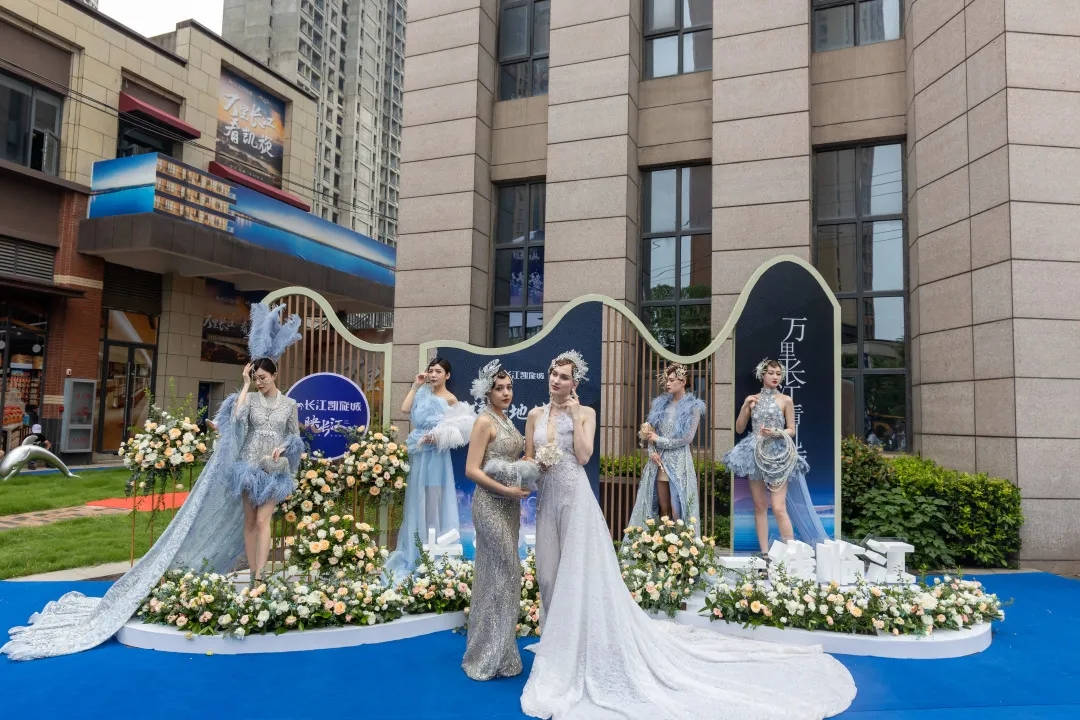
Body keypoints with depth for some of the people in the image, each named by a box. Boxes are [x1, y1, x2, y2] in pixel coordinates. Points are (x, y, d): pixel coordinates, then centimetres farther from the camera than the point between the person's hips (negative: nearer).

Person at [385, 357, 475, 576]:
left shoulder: (450, 399, -5)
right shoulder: (424, 393, 11)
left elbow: (456, 430, -7)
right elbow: (405, 409, -1)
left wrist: (437, 436, -21)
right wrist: (416, 386, 3)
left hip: (436, 455, -6)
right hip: (418, 454, 6)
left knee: (433, 500, -3)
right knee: (416, 500, 12)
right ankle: (415, 551, 24)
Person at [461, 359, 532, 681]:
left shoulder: (506, 421, 13)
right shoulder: (484, 421, -12)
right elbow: (471, 470, -16)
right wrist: (507, 490, -18)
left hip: (509, 504, 8)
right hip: (491, 503, -8)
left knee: (495, 573, 13)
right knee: (504, 572, -5)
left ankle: (495, 652, 24)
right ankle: (491, 656, 9)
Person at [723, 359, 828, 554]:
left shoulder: (785, 400, 3)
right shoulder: (753, 399, 11)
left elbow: (791, 430, 6)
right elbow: (739, 428, 11)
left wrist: (776, 432, -13)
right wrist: (745, 406, -2)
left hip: (778, 455, -3)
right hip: (756, 454, 3)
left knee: (778, 507, -11)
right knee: (759, 506, 5)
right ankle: (764, 553, 11)